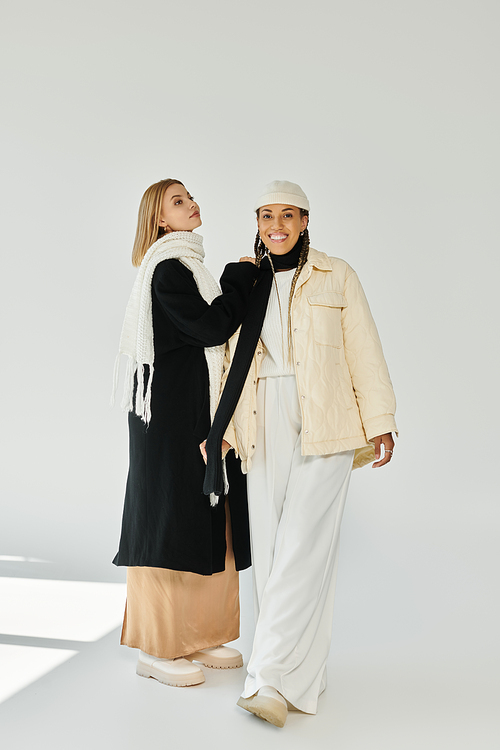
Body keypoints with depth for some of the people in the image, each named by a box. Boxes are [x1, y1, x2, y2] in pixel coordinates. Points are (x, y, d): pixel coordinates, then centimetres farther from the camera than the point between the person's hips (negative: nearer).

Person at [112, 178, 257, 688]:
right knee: (171, 515, -5)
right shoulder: (167, 270, -10)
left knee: (204, 520, 11)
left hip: (200, 411, 10)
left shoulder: (185, 267, 19)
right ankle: (158, 649, 5)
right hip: (173, 411, -10)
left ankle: (197, 635, 21)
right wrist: (243, 274, -6)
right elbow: (211, 326, -18)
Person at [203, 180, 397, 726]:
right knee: (270, 547, 3)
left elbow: (364, 353, 2)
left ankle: (273, 679, -9)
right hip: (264, 428, 4)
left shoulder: (336, 277, 5)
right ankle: (304, 672, 15)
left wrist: (380, 425, -4)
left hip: (323, 426, -3)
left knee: (302, 545, -12)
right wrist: (217, 430, 7)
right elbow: (232, 364, 14)